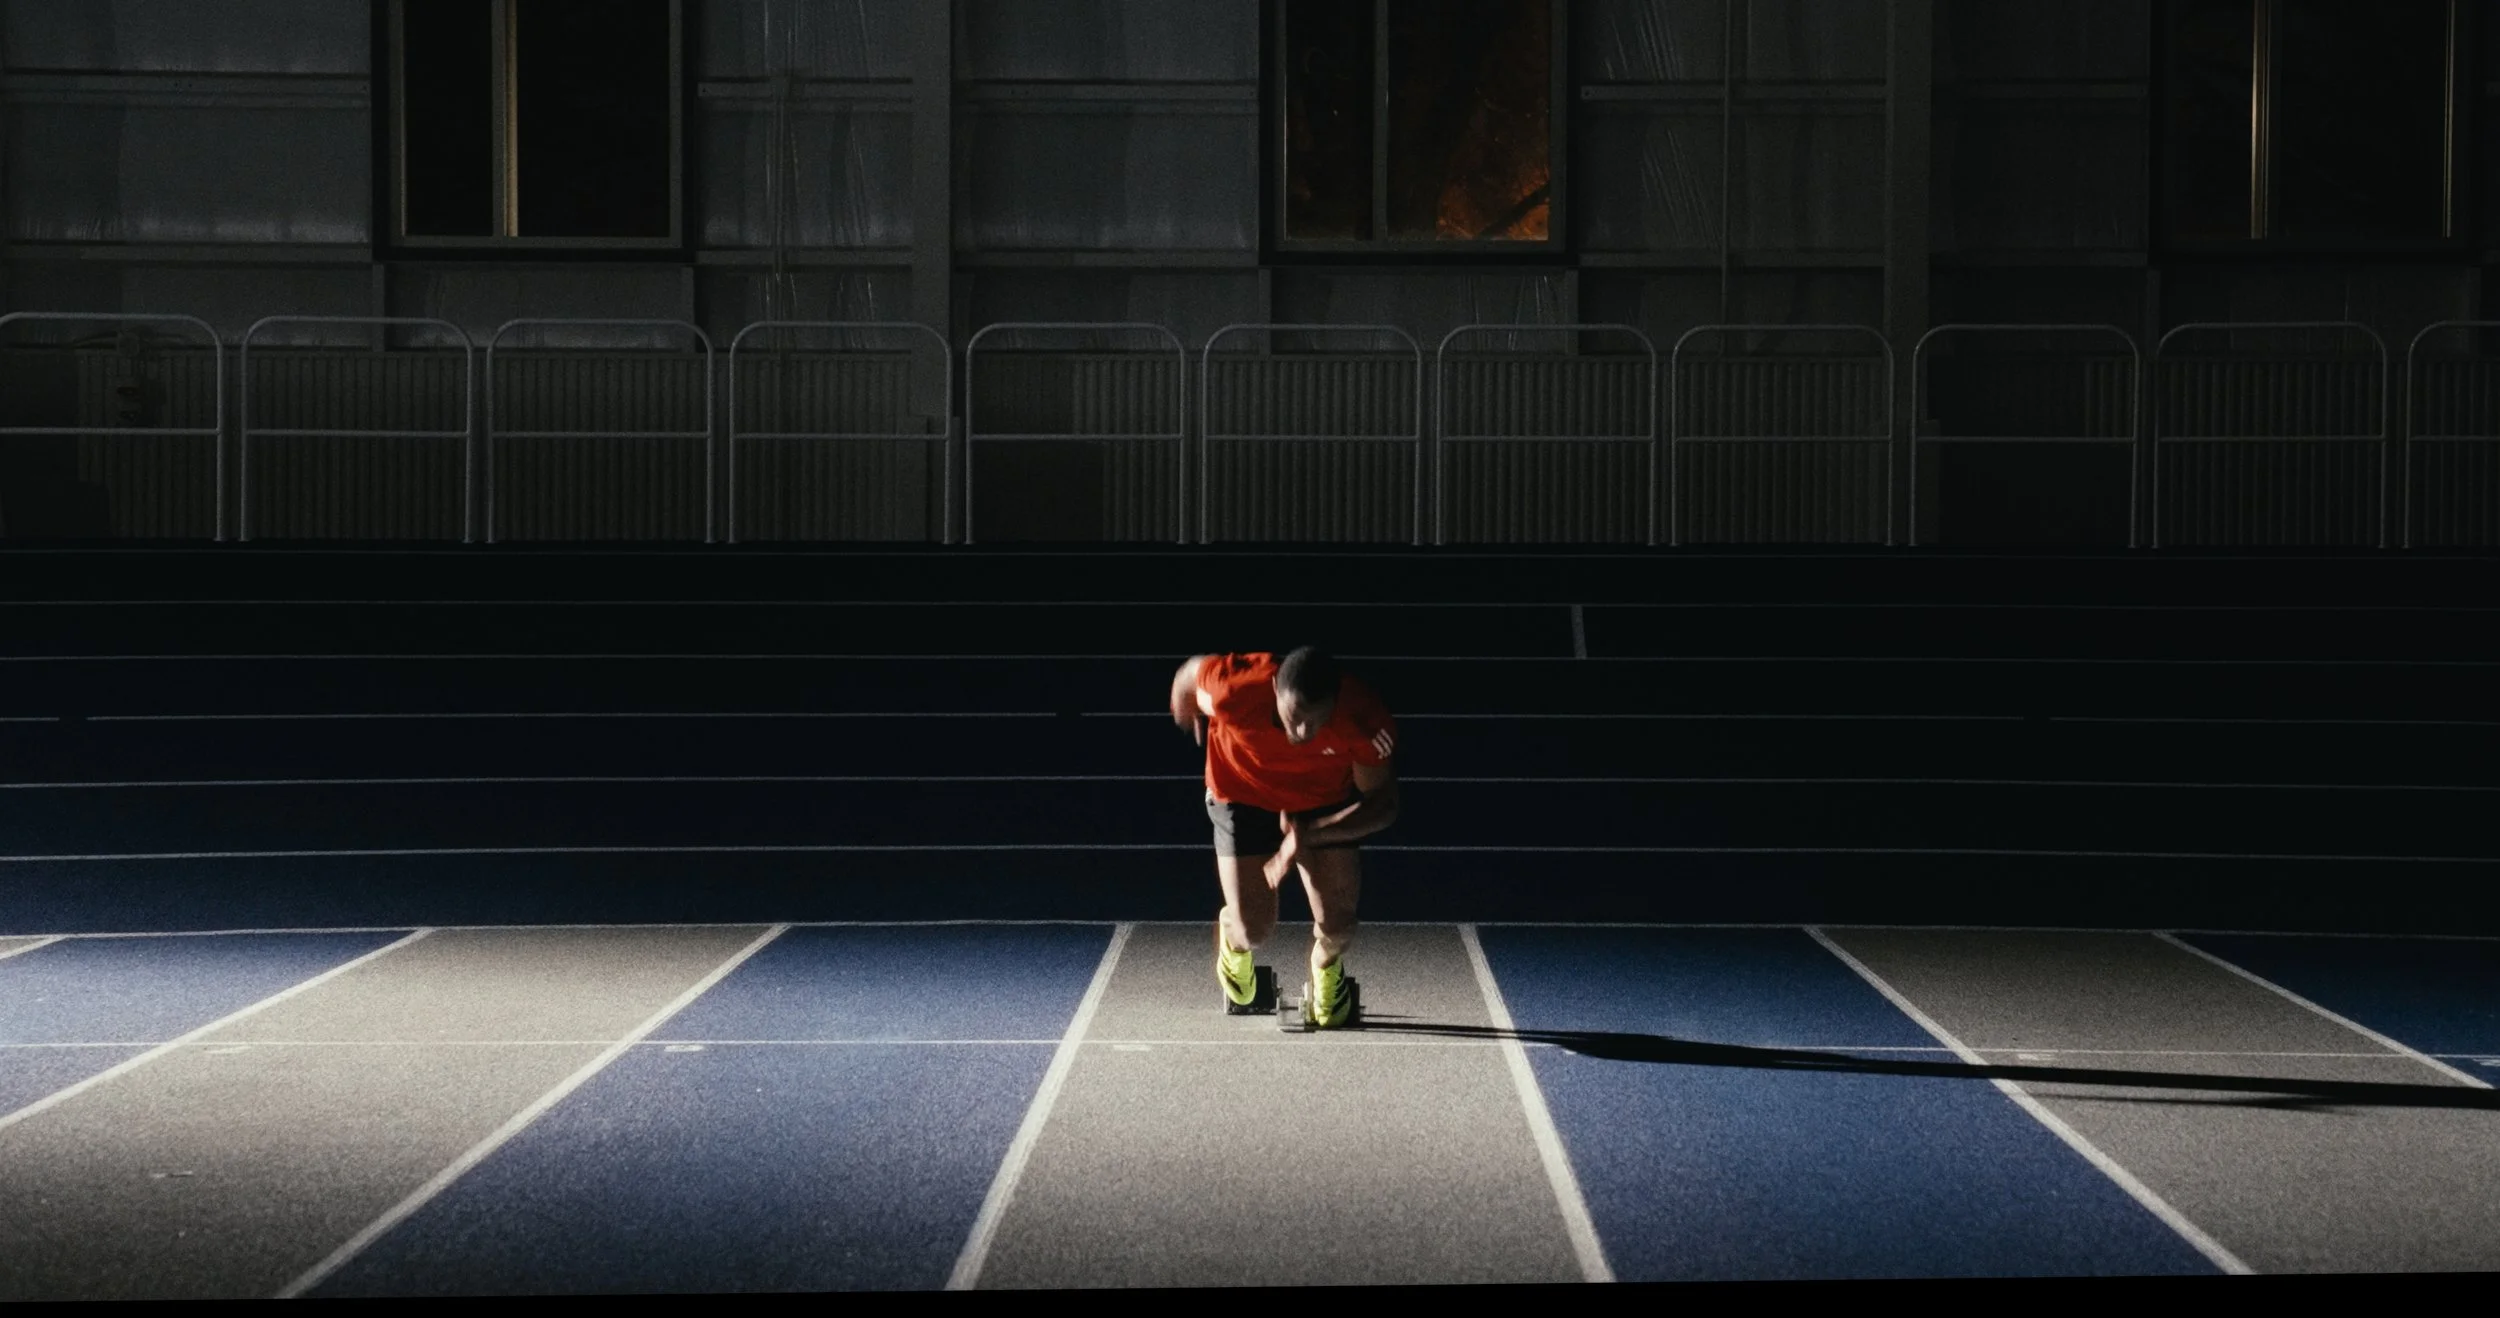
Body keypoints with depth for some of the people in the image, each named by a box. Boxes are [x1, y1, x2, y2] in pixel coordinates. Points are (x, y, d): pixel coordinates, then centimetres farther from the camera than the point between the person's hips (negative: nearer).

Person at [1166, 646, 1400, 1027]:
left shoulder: (1366, 721, -36)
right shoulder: (1235, 691, -39)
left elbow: (1383, 806, -22)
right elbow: (1191, 671, -14)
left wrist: (1311, 834, -37)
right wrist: (1189, 719, 10)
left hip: (1325, 805, 1)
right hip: (1244, 796, -1)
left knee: (1338, 927, -7)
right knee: (1255, 931, -8)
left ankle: (1327, 964, 34)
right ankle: (1234, 939, 34)